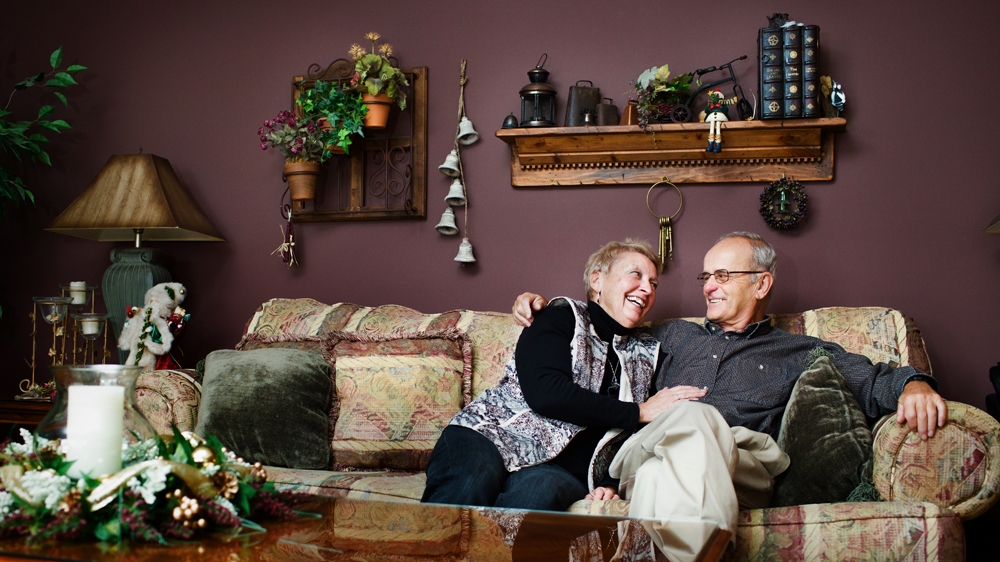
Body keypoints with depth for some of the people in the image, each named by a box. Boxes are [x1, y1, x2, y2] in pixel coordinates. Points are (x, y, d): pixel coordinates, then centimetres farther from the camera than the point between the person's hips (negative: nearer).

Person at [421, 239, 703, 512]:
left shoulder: (647, 355, 21)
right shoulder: (563, 318, 8)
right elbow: (544, 393, -11)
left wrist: (610, 484, -4)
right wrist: (639, 412, -5)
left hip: (565, 470, 3)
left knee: (541, 490, -36)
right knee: (472, 486, -39)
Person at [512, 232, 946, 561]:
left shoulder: (803, 353, 28)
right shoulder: (676, 337, 37)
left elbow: (873, 383, 15)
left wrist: (913, 384, -8)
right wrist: (544, 307, 31)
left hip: (744, 462, -1)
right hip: (649, 454, 2)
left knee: (693, 419, -38)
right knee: (690, 417, -37)